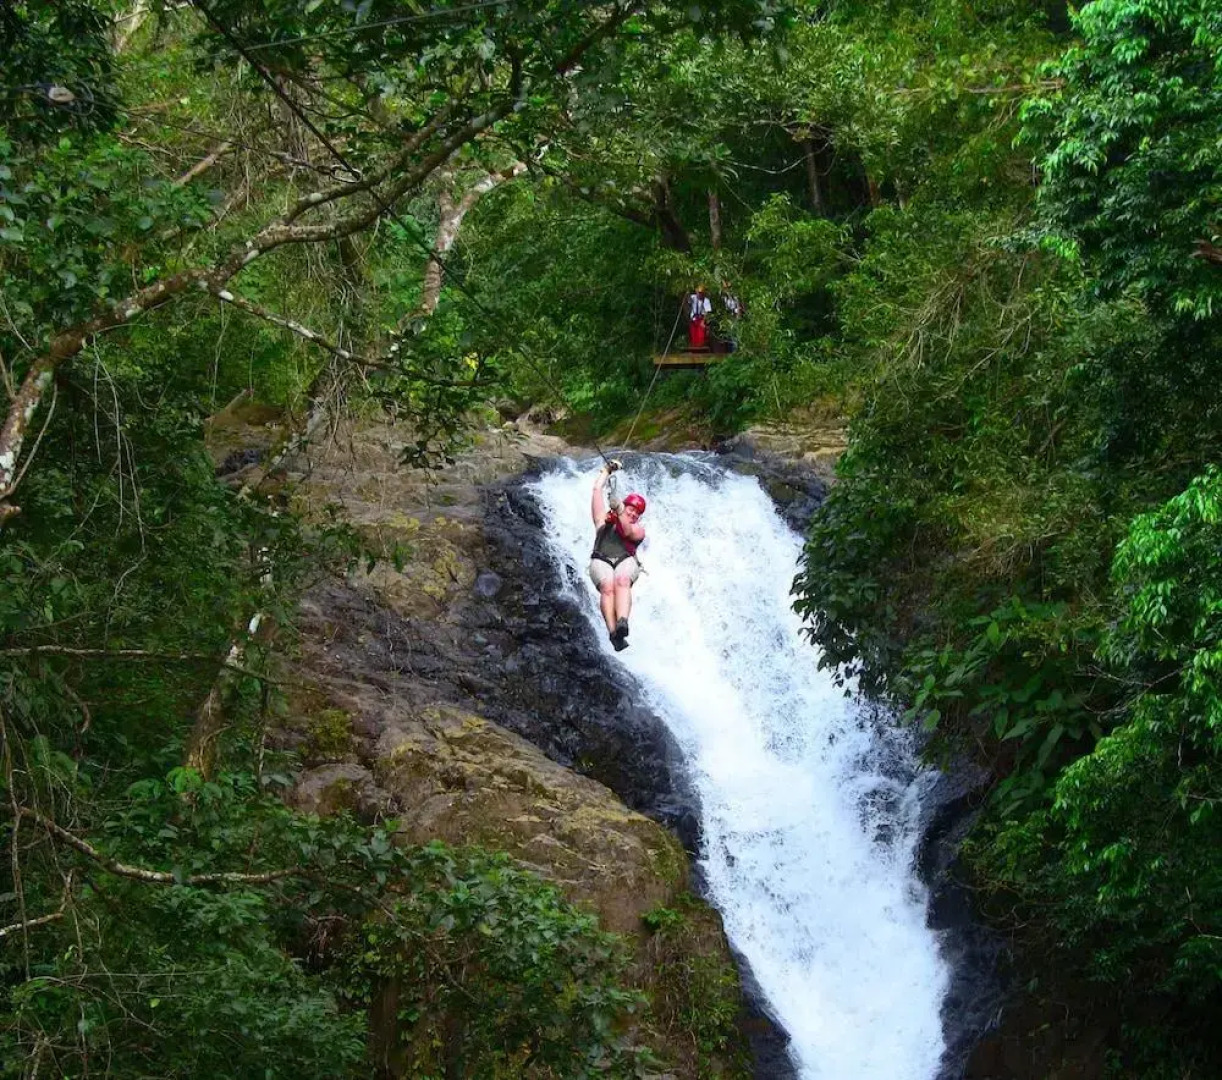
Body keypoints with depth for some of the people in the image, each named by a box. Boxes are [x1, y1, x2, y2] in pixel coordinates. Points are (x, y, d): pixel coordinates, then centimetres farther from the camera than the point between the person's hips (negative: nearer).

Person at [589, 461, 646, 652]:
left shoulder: (638, 531, 27)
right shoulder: (605, 519, 32)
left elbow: (628, 532, 2)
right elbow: (597, 490, 31)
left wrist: (620, 514, -12)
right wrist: (607, 470, 34)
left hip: (626, 561, 0)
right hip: (601, 561, 0)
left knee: (622, 581, -36)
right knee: (607, 587, -33)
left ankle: (622, 623, -58)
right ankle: (613, 632, -49)